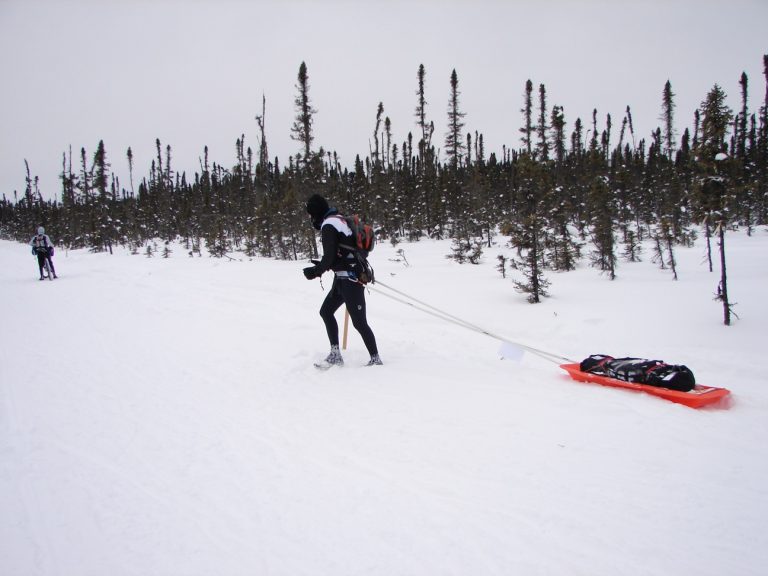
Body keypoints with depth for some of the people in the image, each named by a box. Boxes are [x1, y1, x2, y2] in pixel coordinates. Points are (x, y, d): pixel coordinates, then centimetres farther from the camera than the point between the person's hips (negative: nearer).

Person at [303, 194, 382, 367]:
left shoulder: (328, 225, -14)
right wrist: (322, 265, 22)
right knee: (326, 311, 16)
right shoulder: (340, 219, 14)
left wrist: (317, 271, -11)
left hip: (348, 279, -10)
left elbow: (329, 257, -21)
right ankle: (335, 354, 16)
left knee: (359, 322, -5)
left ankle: (376, 359, 4)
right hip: (344, 278, 10)